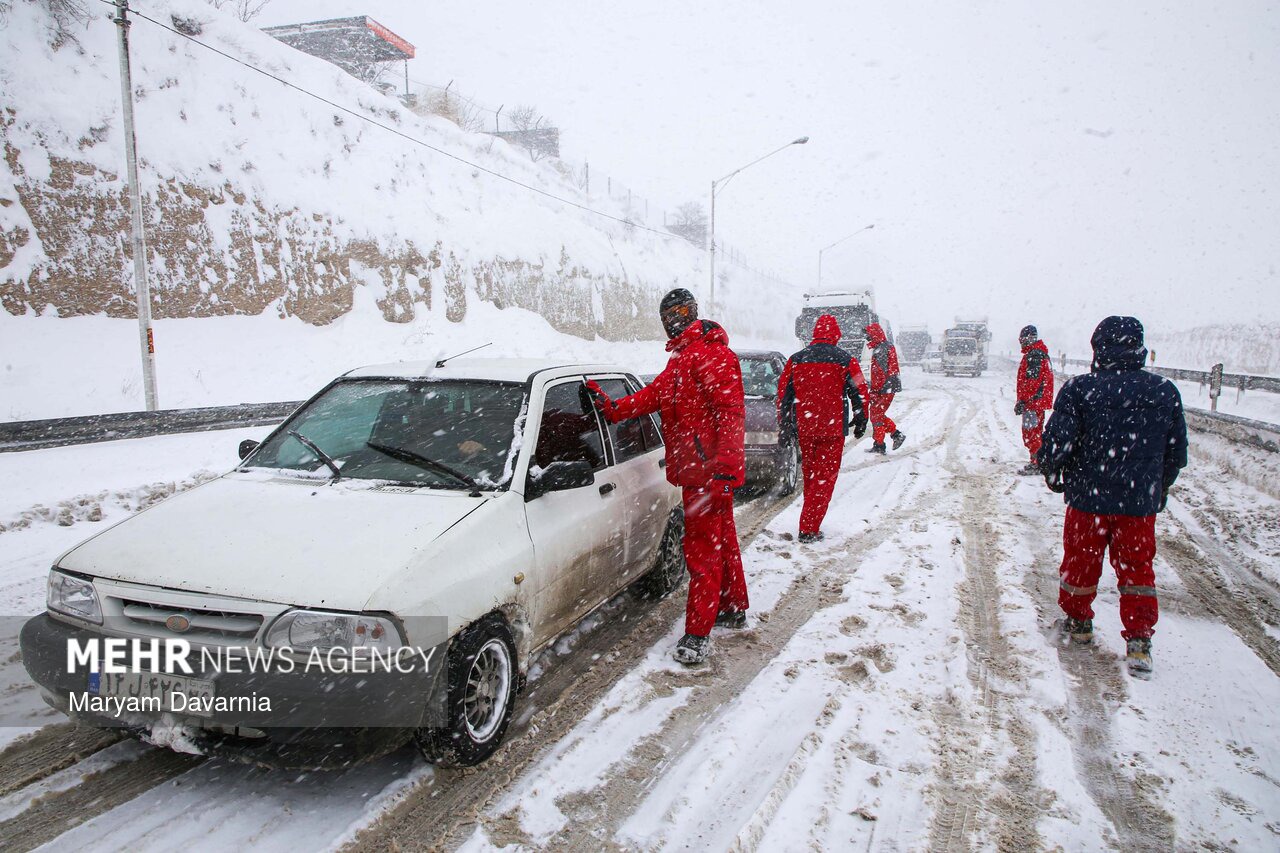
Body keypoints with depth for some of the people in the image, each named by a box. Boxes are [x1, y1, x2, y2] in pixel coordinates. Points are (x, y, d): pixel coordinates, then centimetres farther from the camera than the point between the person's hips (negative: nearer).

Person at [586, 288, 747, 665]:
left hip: (708, 470, -11)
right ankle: (734, 609, 36)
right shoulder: (681, 360, 20)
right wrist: (611, 407, -4)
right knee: (720, 539, 21)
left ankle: (698, 633, 0)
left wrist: (724, 468, -30)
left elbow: (730, 411, -23)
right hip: (701, 471, 11)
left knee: (703, 548, -7)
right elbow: (655, 394, 12)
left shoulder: (712, 354, -14)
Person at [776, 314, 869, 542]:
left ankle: (810, 523, 25)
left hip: (803, 429, 3)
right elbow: (860, 393, 1)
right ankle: (809, 529, -5)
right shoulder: (845, 360, -3)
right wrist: (861, 422, 15)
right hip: (833, 429, -3)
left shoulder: (796, 360, 5)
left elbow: (783, 394, 8)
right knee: (824, 478, 0)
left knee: (810, 475, 18)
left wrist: (783, 427, 15)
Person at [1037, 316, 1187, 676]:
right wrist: (1160, 488, 23)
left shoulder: (1080, 389, -15)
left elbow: (1058, 441, -15)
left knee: (1080, 561, 17)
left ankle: (1077, 620, 33)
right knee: (1137, 568, 13)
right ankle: (1139, 641, 10)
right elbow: (1177, 451, 7)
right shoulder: (1166, 391, -1)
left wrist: (1051, 471, 6)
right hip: (1141, 502, 2)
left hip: (1088, 497, -2)